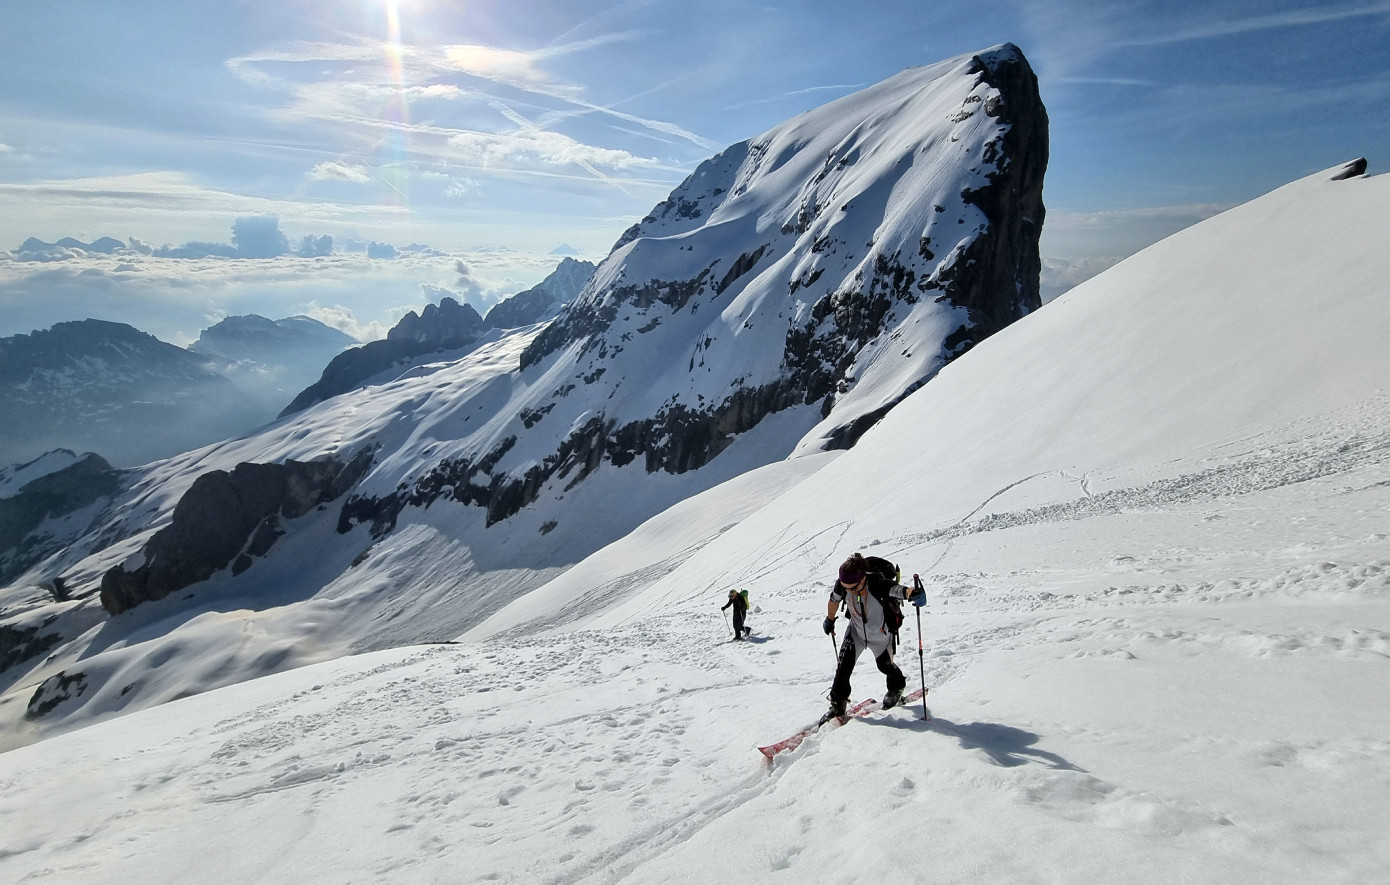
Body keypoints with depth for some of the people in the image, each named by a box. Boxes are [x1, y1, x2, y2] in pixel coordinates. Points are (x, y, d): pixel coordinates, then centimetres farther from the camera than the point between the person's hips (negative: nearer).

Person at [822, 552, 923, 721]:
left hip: (881, 634, -3)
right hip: (856, 631, 3)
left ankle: (897, 687, 54)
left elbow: (898, 590, -55)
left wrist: (912, 594, -78)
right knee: (844, 664, -7)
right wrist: (829, 620, 12)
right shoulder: (841, 585, -26)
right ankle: (838, 704, 13)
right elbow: (834, 600, -4)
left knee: (884, 665, 20)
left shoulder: (878, 584, -39)